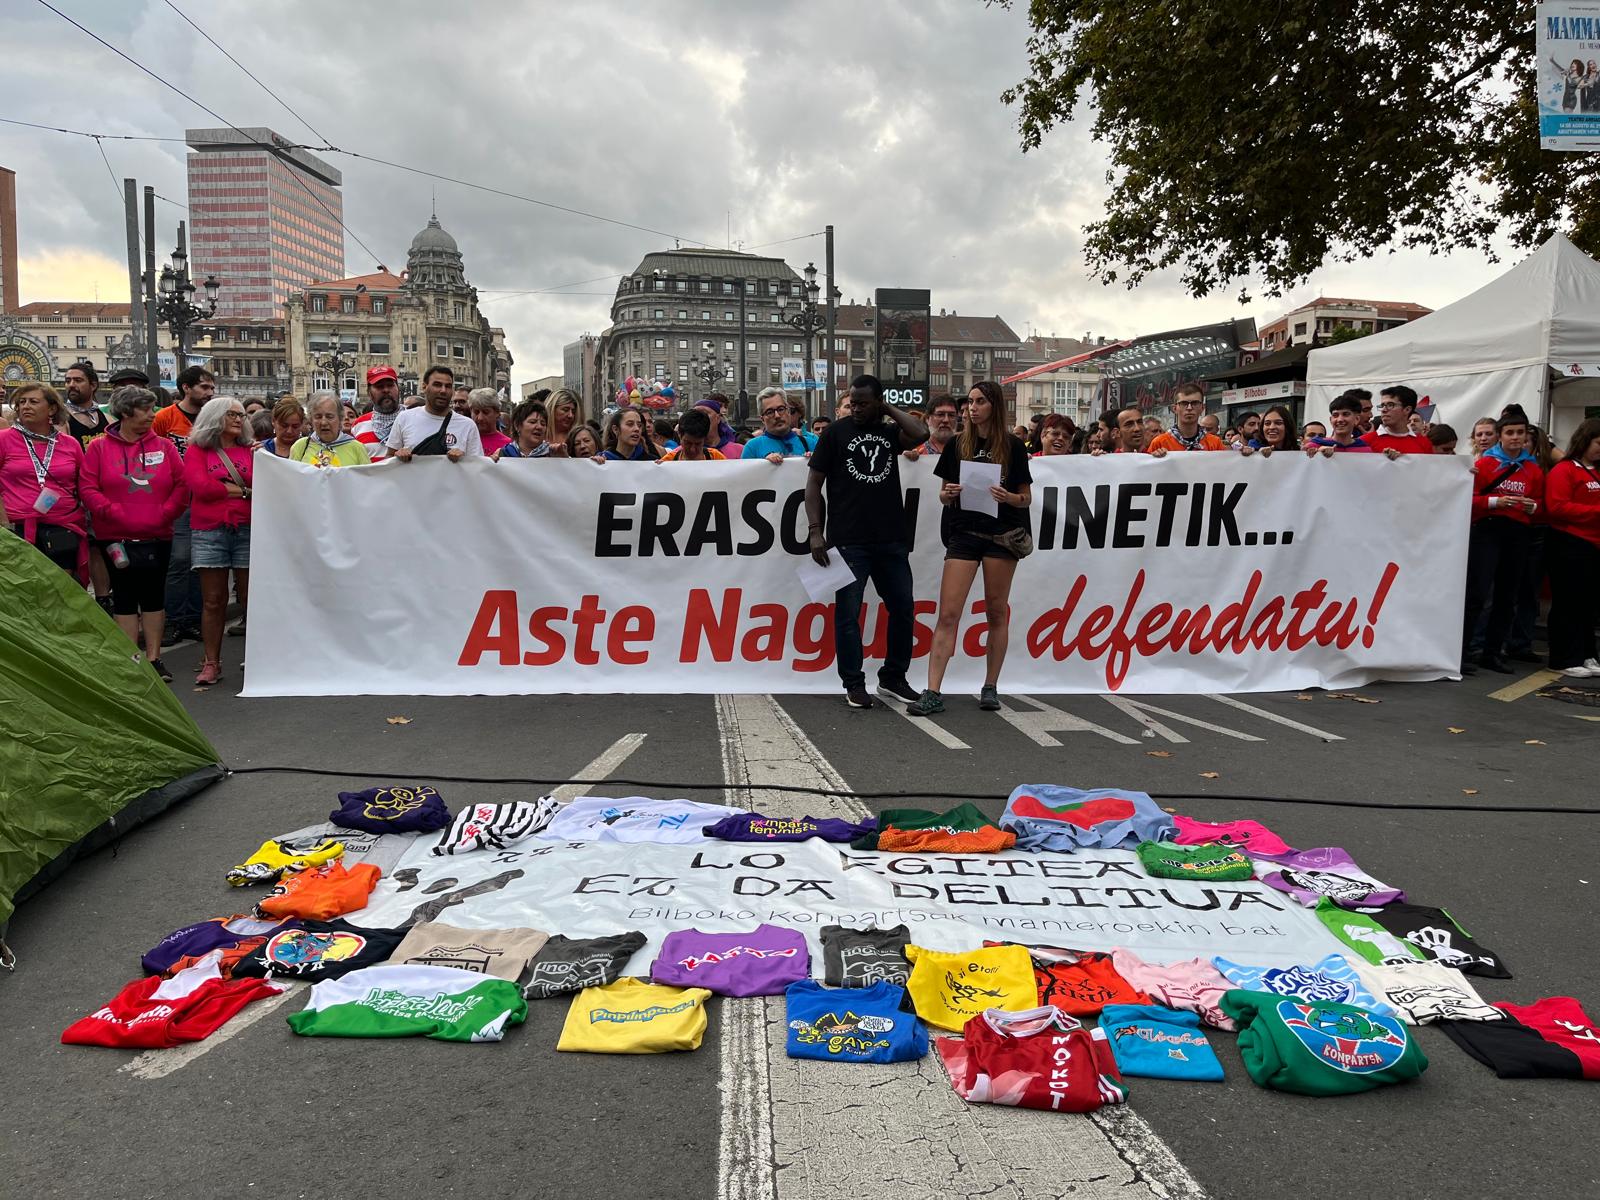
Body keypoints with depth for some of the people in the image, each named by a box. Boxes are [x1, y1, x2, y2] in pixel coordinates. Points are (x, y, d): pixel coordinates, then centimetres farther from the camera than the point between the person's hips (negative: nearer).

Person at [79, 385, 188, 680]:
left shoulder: (163, 446, 6)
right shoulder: (99, 447, 1)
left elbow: (182, 484, 2)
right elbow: (87, 487, -5)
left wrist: (166, 513, -10)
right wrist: (113, 513, -15)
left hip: (157, 537, 2)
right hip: (117, 538, -2)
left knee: (154, 596, 7)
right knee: (124, 598, 5)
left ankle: (154, 658, 14)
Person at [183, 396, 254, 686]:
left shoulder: (250, 451, 13)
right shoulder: (197, 450, 7)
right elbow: (200, 487, -7)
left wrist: (222, 487, -7)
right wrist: (242, 490, -3)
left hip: (248, 530, 1)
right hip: (210, 533, -1)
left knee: (250, 598, 1)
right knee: (213, 601, 2)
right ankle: (211, 662, 9)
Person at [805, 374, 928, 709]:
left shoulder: (889, 431, 11)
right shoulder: (836, 432, 3)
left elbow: (921, 433, -11)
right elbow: (814, 483, 0)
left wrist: (889, 410, 0)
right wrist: (815, 531, -9)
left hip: (892, 540, 4)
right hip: (848, 541, -3)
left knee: (903, 608, 9)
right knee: (847, 614, 0)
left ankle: (894, 676, 24)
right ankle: (853, 684, 10)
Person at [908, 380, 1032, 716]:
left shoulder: (1013, 446, 2)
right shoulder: (957, 445, 7)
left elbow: (1026, 498, 5)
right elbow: (944, 496, 11)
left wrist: (1008, 497, -16)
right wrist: (948, 494, -11)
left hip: (1002, 534, -1)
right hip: (963, 533, 1)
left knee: (997, 612, 7)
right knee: (948, 614, -6)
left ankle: (990, 687, 18)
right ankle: (933, 692, -6)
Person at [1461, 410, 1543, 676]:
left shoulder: (1534, 470, 10)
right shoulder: (1485, 464, 0)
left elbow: (1540, 504, 16)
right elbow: (1469, 499, -4)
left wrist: (1532, 506, -6)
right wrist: (1496, 501, -18)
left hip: (1517, 534, 5)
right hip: (1486, 530, -5)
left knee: (1506, 596, 8)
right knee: (1477, 593, -12)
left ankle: (1492, 653, 16)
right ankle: (1459, 652, -10)